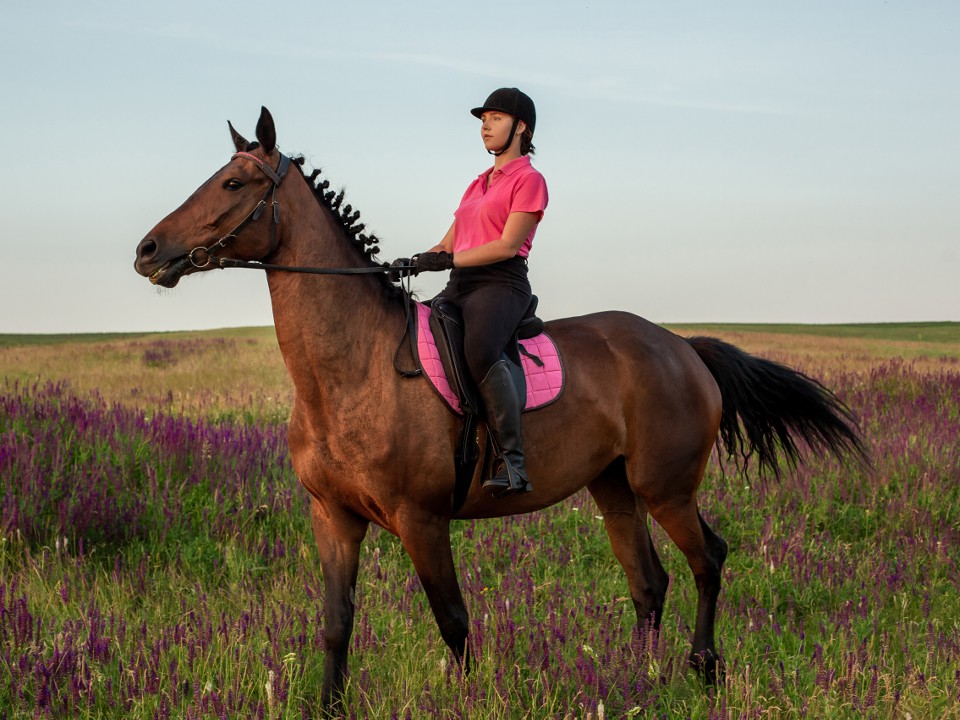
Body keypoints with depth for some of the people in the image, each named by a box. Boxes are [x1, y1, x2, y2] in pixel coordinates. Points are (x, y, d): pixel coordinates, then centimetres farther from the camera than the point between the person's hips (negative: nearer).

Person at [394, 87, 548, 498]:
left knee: (480, 352, -37)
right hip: (460, 287, 9)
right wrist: (414, 263, 4)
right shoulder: (479, 184, 28)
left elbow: (508, 245, -10)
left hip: (501, 284, -9)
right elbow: (448, 245, 24)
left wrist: (448, 261, -17)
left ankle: (511, 461, -39)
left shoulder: (528, 180, 2)